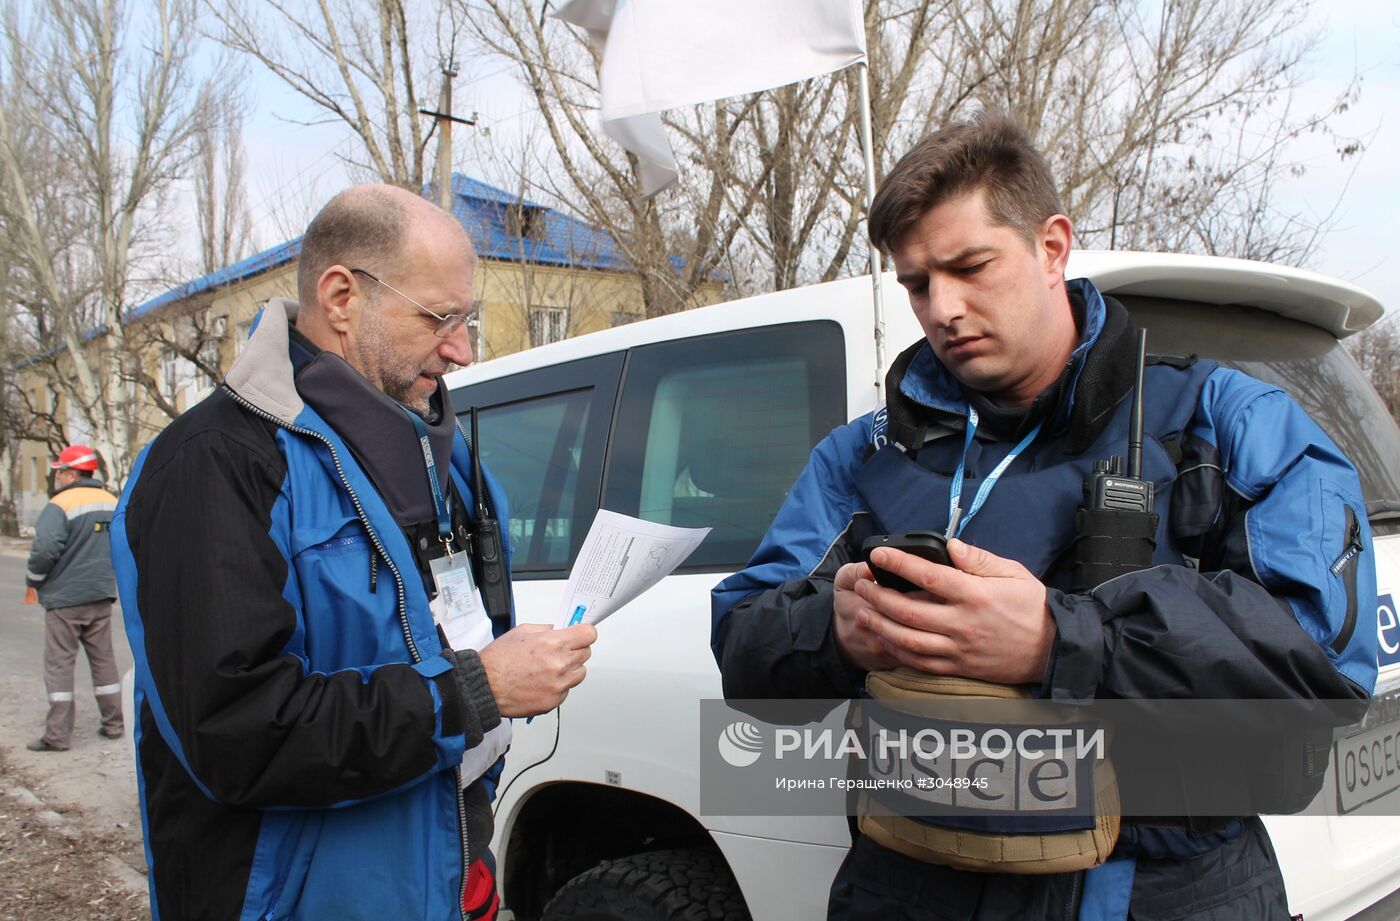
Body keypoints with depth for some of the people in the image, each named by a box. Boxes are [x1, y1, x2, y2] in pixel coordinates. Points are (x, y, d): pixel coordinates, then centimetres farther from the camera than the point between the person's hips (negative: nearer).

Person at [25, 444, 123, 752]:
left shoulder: (60, 506, -14)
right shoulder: (113, 503, 8)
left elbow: (45, 550, -23)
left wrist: (33, 579, -5)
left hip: (64, 599, -6)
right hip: (102, 595, 6)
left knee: (59, 664, 1)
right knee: (103, 659, 14)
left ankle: (58, 735, 3)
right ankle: (114, 724, 18)